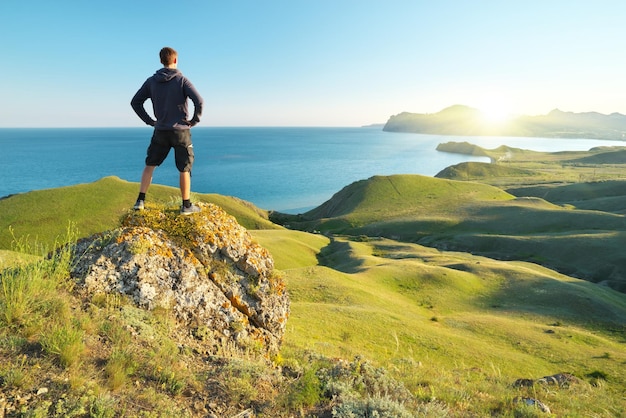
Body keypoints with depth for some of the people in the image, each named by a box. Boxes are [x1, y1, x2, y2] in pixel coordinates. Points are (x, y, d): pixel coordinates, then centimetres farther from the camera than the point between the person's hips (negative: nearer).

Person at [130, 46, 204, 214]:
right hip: (181, 131, -3)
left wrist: (149, 121, 9)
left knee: (149, 165, 15)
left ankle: (140, 201, 11)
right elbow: (199, 101, -18)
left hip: (160, 132, 3)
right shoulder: (182, 80, -7)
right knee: (184, 169, 5)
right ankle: (186, 205, 10)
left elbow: (135, 102, 6)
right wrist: (195, 120, -7)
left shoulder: (151, 81, 5)